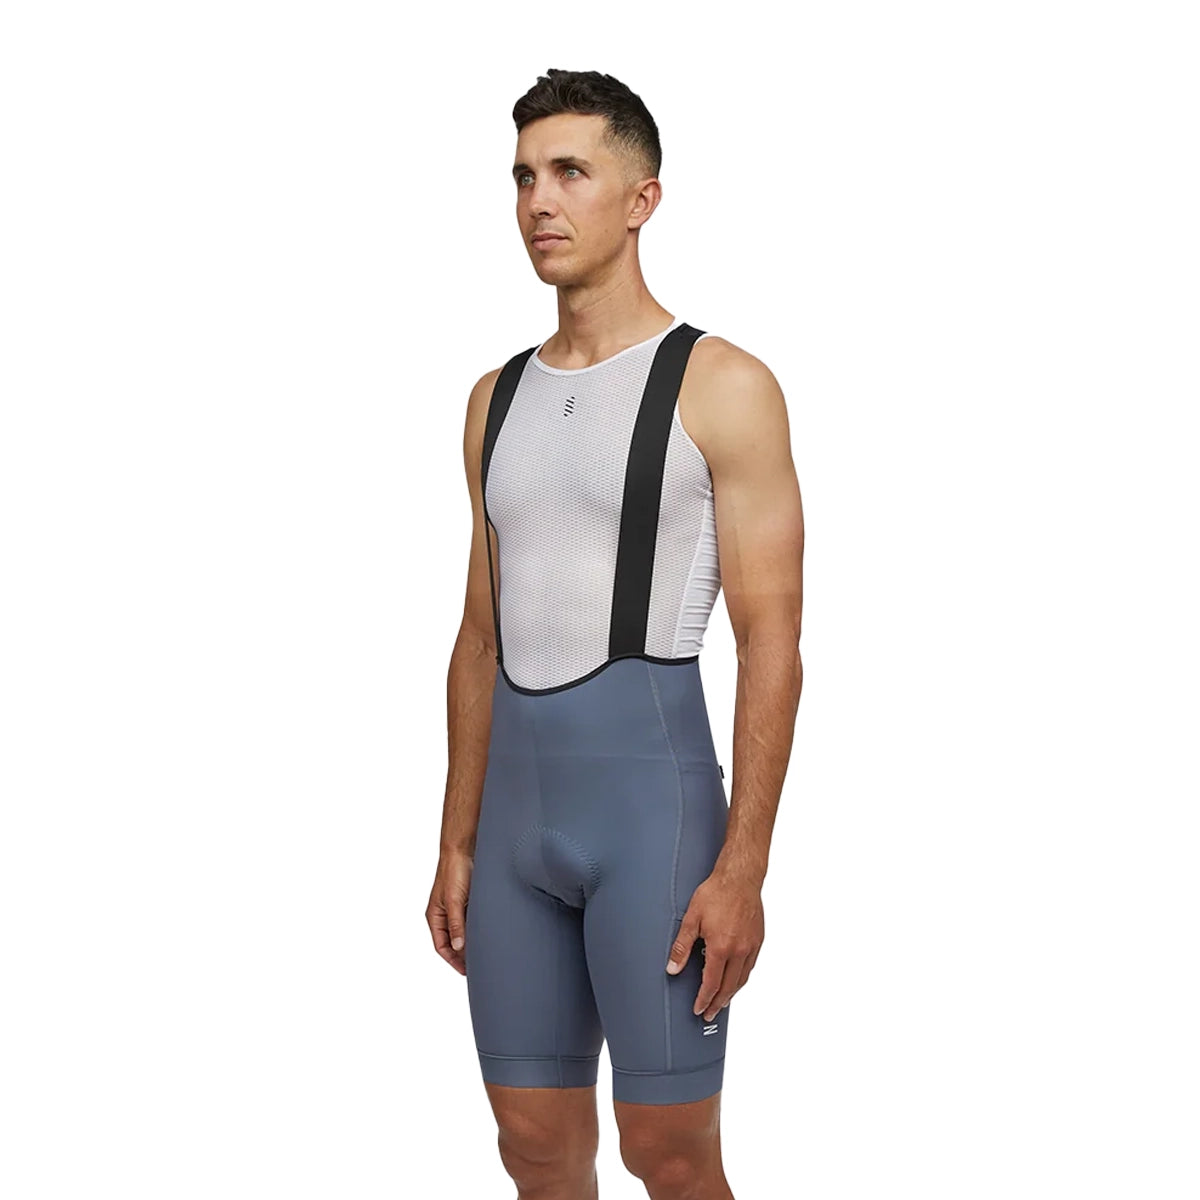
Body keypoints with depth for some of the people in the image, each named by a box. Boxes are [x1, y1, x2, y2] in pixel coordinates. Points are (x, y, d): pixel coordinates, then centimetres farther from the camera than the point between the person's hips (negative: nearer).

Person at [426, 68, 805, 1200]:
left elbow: (770, 640, -9)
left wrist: (742, 867, -15)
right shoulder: (496, 397, 14)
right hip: (515, 796, 6)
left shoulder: (723, 387, -5)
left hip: (651, 786, -6)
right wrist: (457, 843, 13)